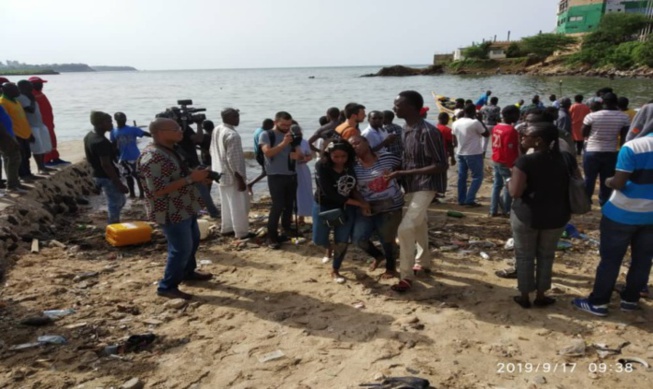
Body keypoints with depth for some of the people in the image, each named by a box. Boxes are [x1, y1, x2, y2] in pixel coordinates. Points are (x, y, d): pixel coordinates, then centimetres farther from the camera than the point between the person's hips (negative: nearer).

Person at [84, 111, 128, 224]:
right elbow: (106, 165, -26)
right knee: (115, 205, 2)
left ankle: (111, 224, 29)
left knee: (120, 201, 22)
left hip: (98, 175, 10)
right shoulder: (101, 142, -25)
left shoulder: (89, 136, 6)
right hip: (108, 178, -10)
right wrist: (119, 184, -22)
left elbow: (90, 159, 15)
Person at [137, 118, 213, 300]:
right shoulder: (152, 157, -25)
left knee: (193, 241, 23)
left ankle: (188, 272, 43)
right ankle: (167, 287, 14)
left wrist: (196, 176, 3)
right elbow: (158, 190, -30)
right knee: (181, 249, -2)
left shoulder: (171, 150, 8)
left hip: (185, 208, 10)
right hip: (171, 213, -10)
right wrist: (191, 178, -29)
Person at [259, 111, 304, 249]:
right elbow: (268, 152, -19)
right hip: (276, 176, -5)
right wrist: (283, 143, -23)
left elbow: (301, 155, 11)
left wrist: (298, 155, -12)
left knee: (289, 204, 11)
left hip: (292, 175, 5)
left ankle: (286, 227, 32)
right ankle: (271, 237, -2)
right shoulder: (266, 135, -4)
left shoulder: (291, 136, 11)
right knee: (277, 205, -9)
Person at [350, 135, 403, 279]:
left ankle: (391, 268, 33)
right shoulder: (354, 167, -5)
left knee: (387, 239, 4)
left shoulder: (387, 158, -9)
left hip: (390, 207, -2)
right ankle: (378, 256, 28)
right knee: (358, 238, -4)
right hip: (367, 209, 3)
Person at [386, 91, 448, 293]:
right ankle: (424, 263, 41)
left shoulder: (428, 132, -23)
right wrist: (398, 172, -3)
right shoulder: (406, 130, 4)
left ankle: (407, 276, -1)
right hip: (410, 185, 9)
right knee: (418, 226, 22)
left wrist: (404, 173, -25)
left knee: (405, 229, -15)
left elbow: (442, 165, -24)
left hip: (425, 185, -9)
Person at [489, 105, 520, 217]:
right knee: (509, 186, 4)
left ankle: (493, 210, 17)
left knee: (497, 184, 14)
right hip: (506, 163, -8)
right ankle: (506, 211, 11)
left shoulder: (496, 127, 6)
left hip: (496, 161, 8)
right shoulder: (511, 130, -20)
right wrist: (512, 165, -16)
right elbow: (510, 150, -22)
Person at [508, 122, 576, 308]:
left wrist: (508, 180, -3)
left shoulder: (525, 161, -19)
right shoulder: (567, 159, -3)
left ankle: (525, 296, 22)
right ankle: (541, 296, 28)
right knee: (546, 255, 18)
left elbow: (515, 192, -22)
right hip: (556, 216, 4)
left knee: (524, 256, 12)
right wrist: (568, 210, 16)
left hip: (526, 216, -4)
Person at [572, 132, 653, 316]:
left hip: (622, 214, -4)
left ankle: (598, 302, 14)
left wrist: (609, 181, 2)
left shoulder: (633, 147, -18)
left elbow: (618, 183, -19)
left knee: (610, 259, 5)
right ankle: (630, 299, 29)